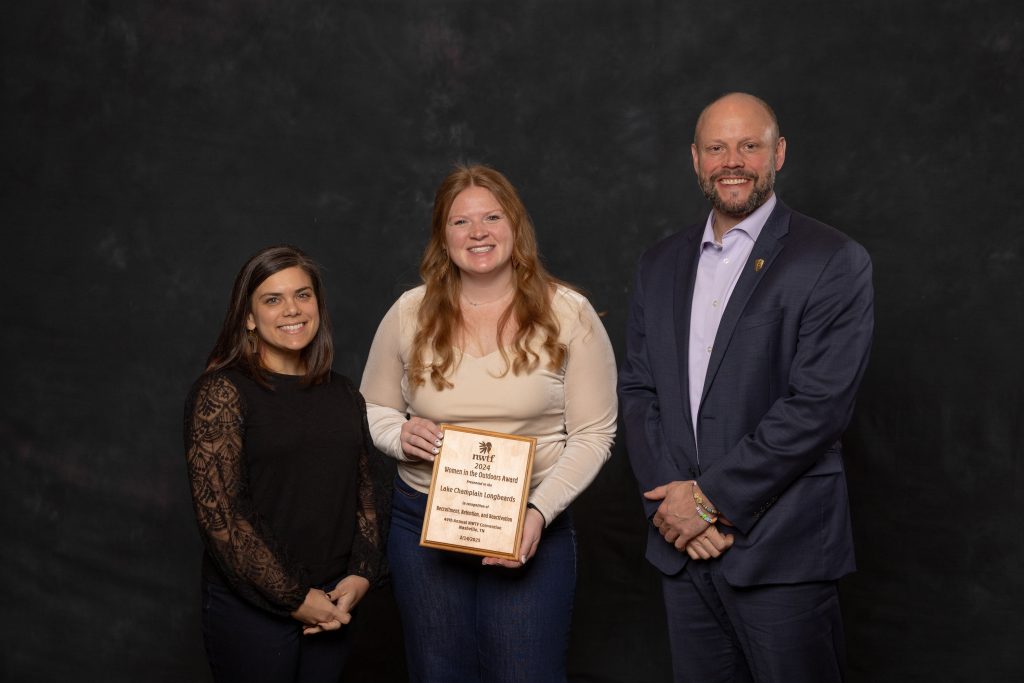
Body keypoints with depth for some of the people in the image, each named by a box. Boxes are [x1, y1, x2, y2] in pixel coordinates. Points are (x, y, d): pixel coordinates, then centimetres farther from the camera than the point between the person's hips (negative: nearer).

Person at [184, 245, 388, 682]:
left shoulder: (342, 395, 8)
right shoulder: (221, 393, -10)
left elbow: (365, 489, 11)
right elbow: (218, 511, -16)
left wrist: (361, 575, -4)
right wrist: (294, 597, -15)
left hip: (331, 604, 5)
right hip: (251, 609, -5)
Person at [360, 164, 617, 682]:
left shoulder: (568, 314, -4)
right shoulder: (409, 314, 2)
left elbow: (593, 434, -5)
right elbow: (372, 410, 13)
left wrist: (540, 512, -17)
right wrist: (399, 434, -10)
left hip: (532, 526, -2)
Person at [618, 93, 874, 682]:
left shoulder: (834, 262, -7)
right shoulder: (662, 264, 12)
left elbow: (818, 405, -15)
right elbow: (638, 389, 8)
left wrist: (710, 498, -14)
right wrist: (670, 499, -6)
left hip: (782, 551, -5)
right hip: (682, 545, 5)